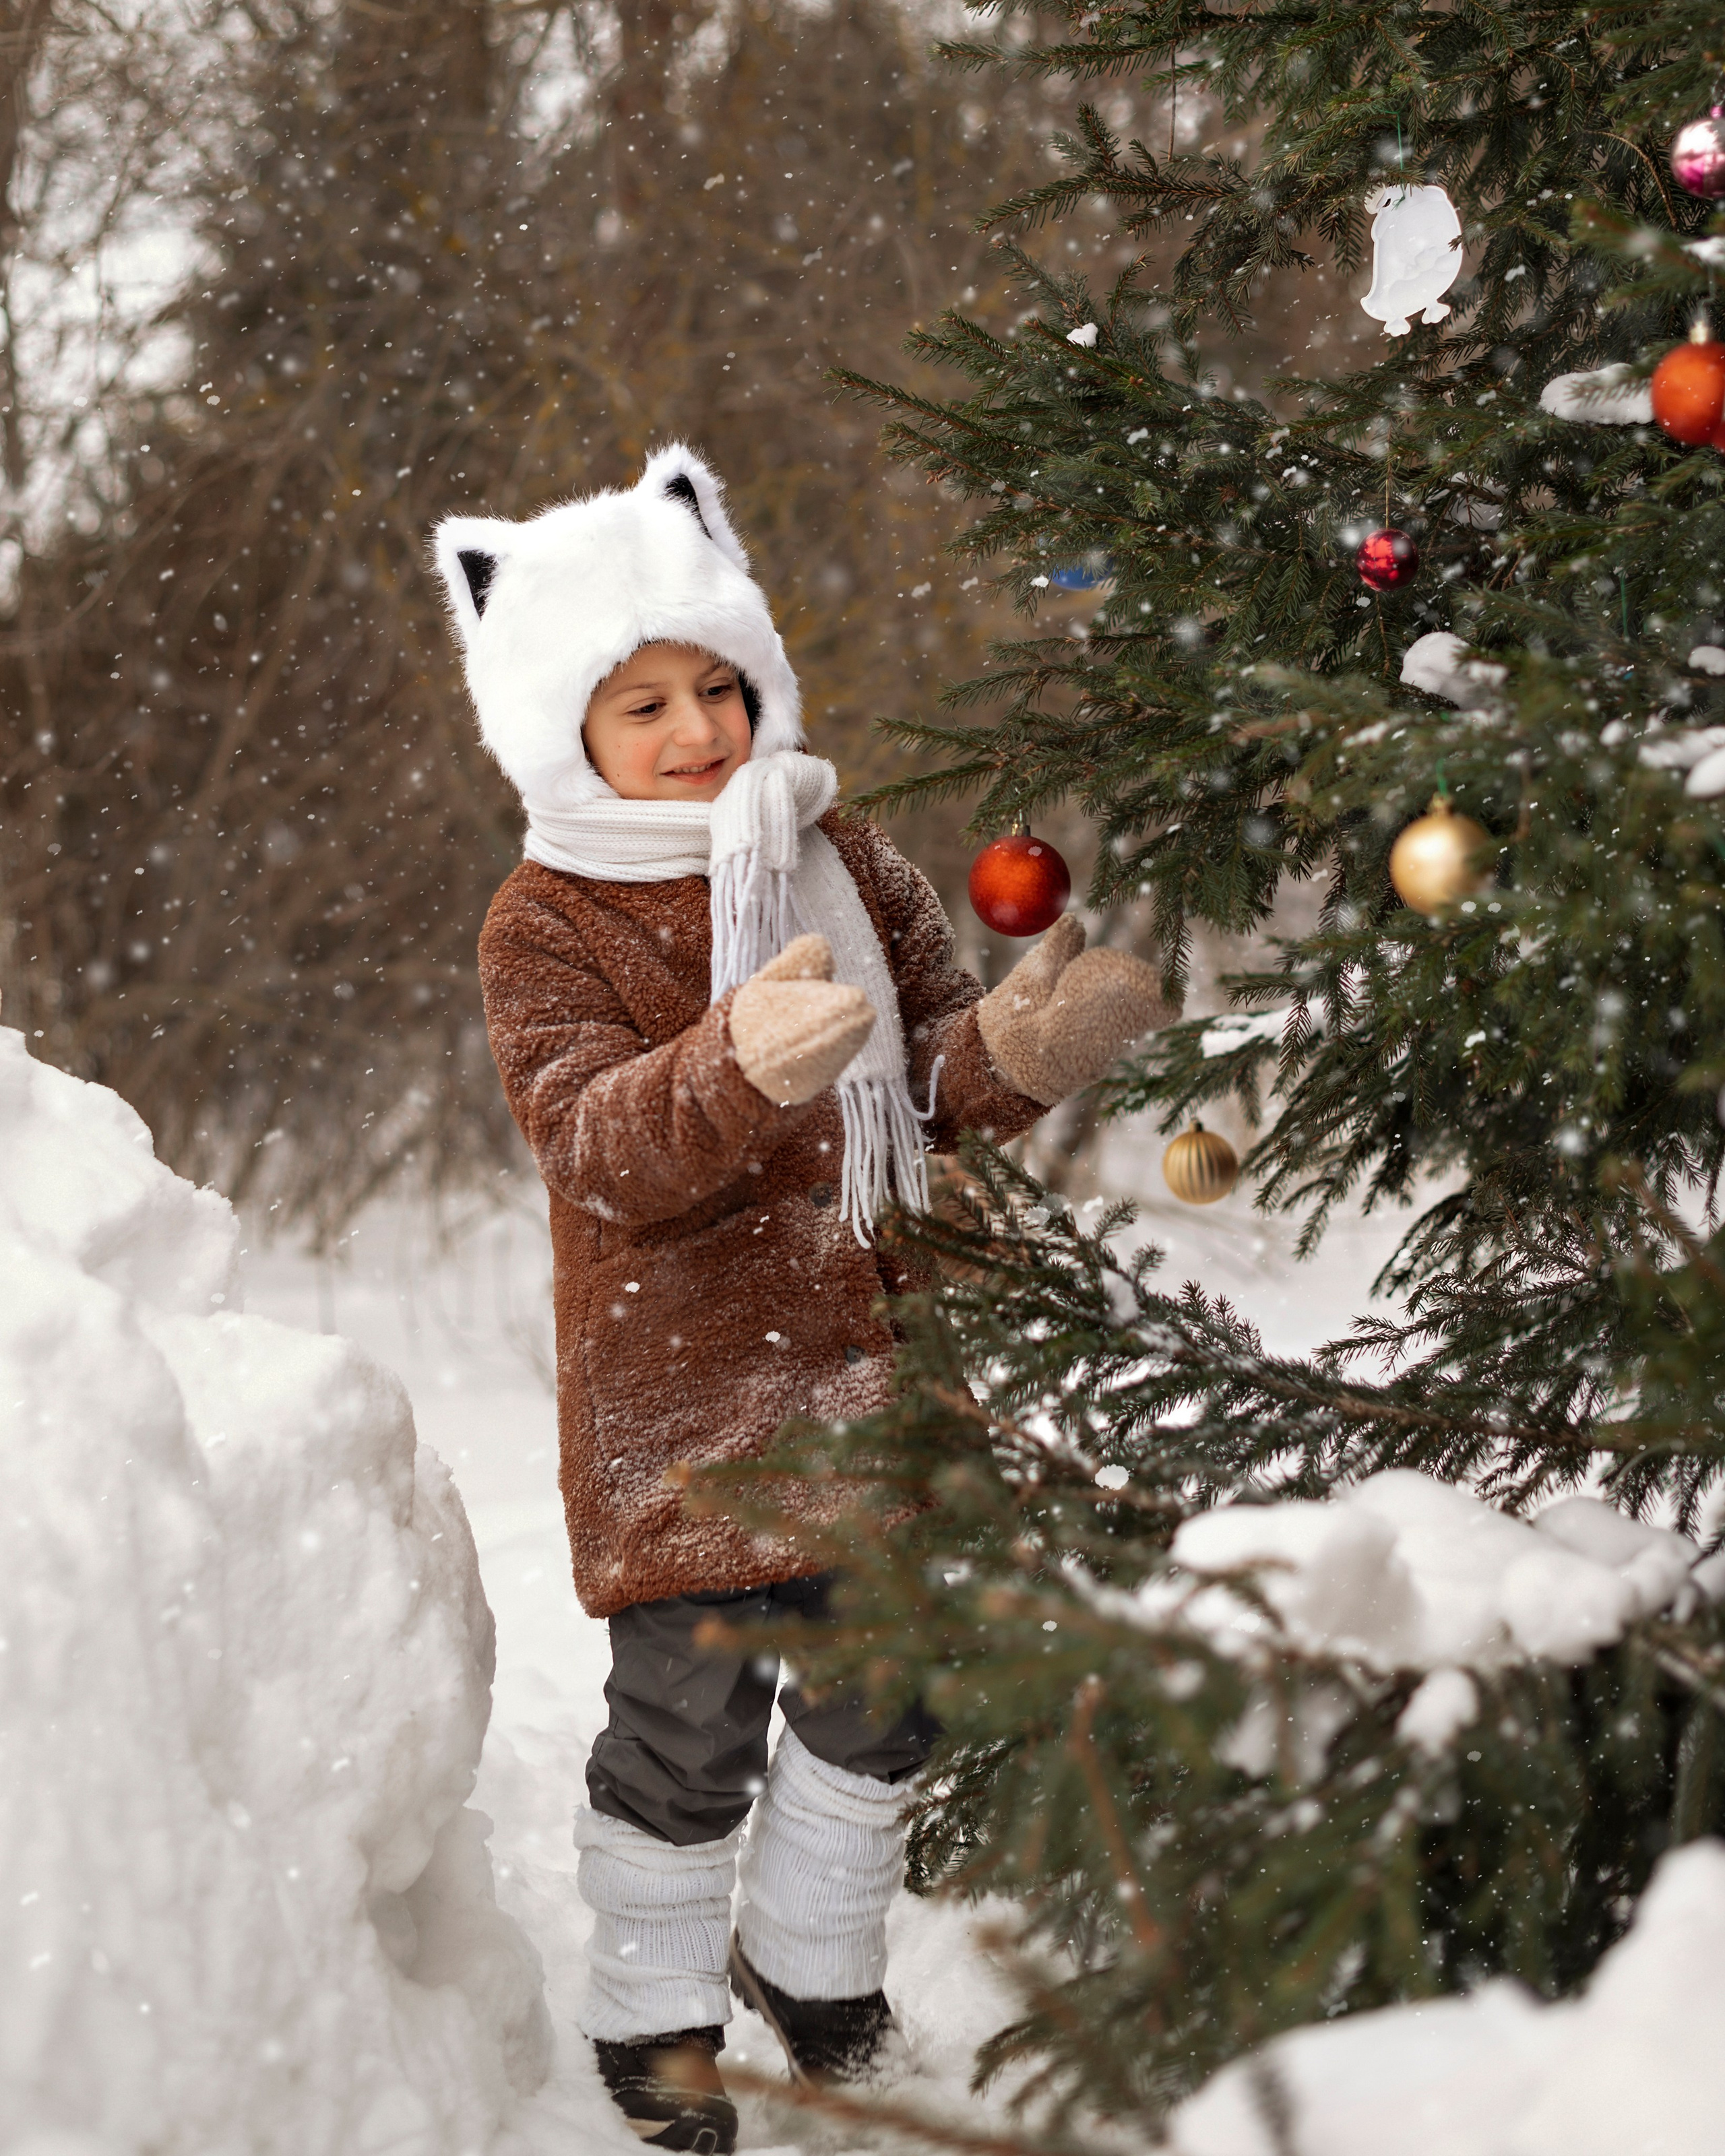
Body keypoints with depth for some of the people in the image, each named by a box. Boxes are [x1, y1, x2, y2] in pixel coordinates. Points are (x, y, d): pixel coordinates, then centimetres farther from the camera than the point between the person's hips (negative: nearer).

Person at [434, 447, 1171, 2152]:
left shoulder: (846, 865, 5)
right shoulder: (546, 928, -9)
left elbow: (934, 1082, 4)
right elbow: (600, 1147, -23)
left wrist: (1017, 1048, -20)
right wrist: (742, 1070, -42)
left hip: (872, 1367, 5)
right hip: (680, 1388, -5)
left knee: (885, 1683, 13)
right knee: (692, 1713, 1)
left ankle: (811, 1954, 37)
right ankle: (655, 2004, 24)